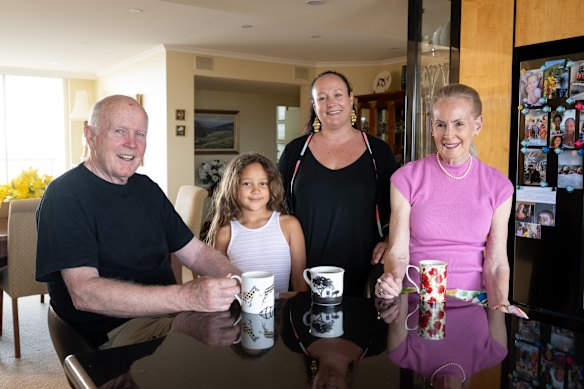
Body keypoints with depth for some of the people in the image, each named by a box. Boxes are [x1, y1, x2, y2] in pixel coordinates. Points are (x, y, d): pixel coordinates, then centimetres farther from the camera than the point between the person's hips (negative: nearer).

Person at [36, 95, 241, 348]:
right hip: (110, 331, -7)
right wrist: (186, 297, -35)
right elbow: (83, 293, -24)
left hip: (166, 312, 7)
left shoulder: (146, 188, 13)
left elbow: (196, 252, 12)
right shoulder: (65, 196, -11)